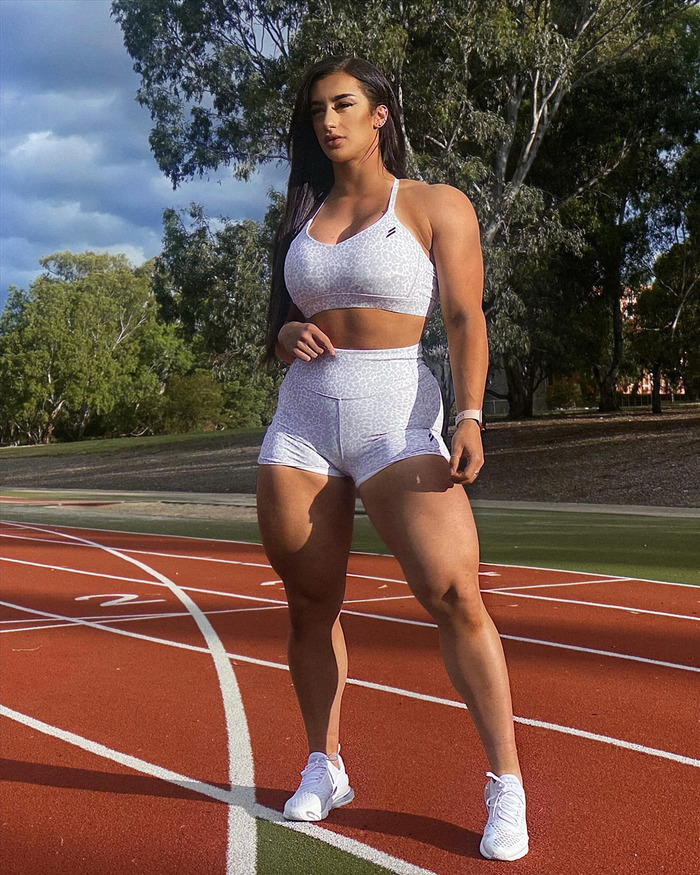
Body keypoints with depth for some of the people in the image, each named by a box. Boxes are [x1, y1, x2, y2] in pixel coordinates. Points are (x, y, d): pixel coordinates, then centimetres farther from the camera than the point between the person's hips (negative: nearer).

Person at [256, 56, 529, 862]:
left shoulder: (436, 207, 5)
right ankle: (324, 768, 21)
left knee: (454, 594, -16)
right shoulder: (301, 219, 18)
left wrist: (469, 417, -16)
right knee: (310, 603, 6)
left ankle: (506, 786, -6)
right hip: (301, 420, 5)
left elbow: (465, 318, -3)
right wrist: (289, 335, 0)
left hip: (395, 415, -5)